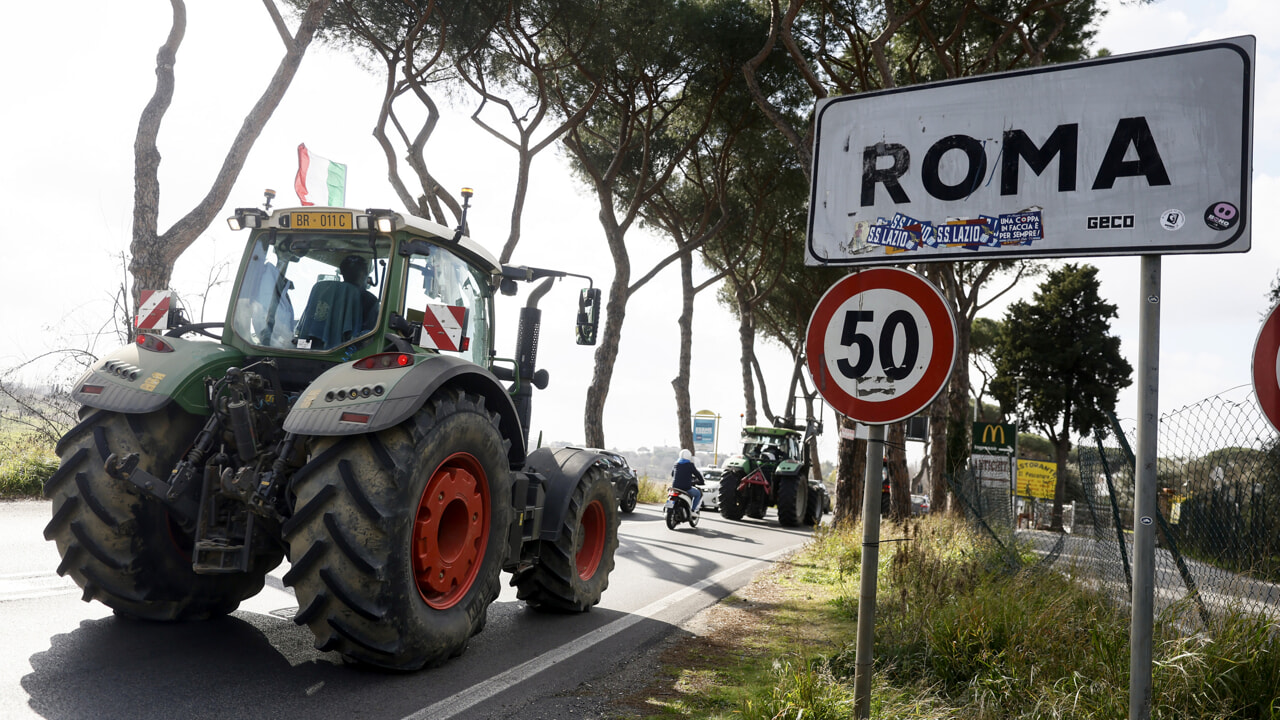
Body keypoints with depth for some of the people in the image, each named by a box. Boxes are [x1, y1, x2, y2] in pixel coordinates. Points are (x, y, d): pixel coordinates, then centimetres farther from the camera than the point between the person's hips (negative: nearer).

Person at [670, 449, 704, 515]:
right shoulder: (690, 465, -7)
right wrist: (701, 481, 21)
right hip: (686, 488, -5)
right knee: (698, 493, 20)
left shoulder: (676, 464, 8)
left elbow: (672, 474, 24)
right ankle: (693, 510, 8)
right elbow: (698, 474, 0)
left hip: (675, 487, 5)